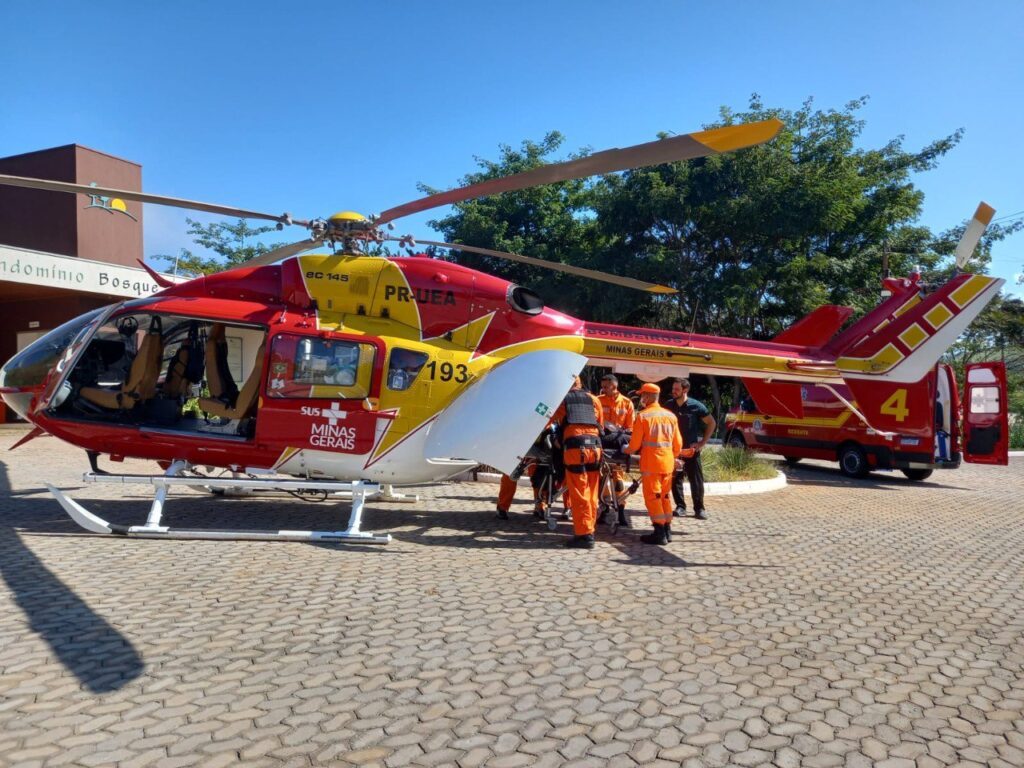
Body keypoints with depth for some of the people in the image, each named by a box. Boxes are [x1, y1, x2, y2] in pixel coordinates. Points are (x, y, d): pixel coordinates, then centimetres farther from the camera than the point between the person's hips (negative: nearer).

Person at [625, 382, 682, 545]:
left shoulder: (642, 416, -7)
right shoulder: (670, 416, 8)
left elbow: (635, 443, -6)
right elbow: (678, 443, 11)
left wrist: (626, 451, 13)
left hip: (651, 462, -6)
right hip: (668, 462, 6)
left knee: (652, 496, 0)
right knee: (665, 495, 15)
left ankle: (659, 533, -2)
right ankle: (667, 530, 20)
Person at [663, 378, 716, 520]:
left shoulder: (696, 406, -8)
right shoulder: (669, 405, 1)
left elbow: (711, 423, 0)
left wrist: (703, 442, -4)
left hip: (691, 449, -3)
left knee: (696, 479, 0)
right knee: (676, 478, 4)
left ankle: (699, 508, 8)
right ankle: (680, 506, 13)